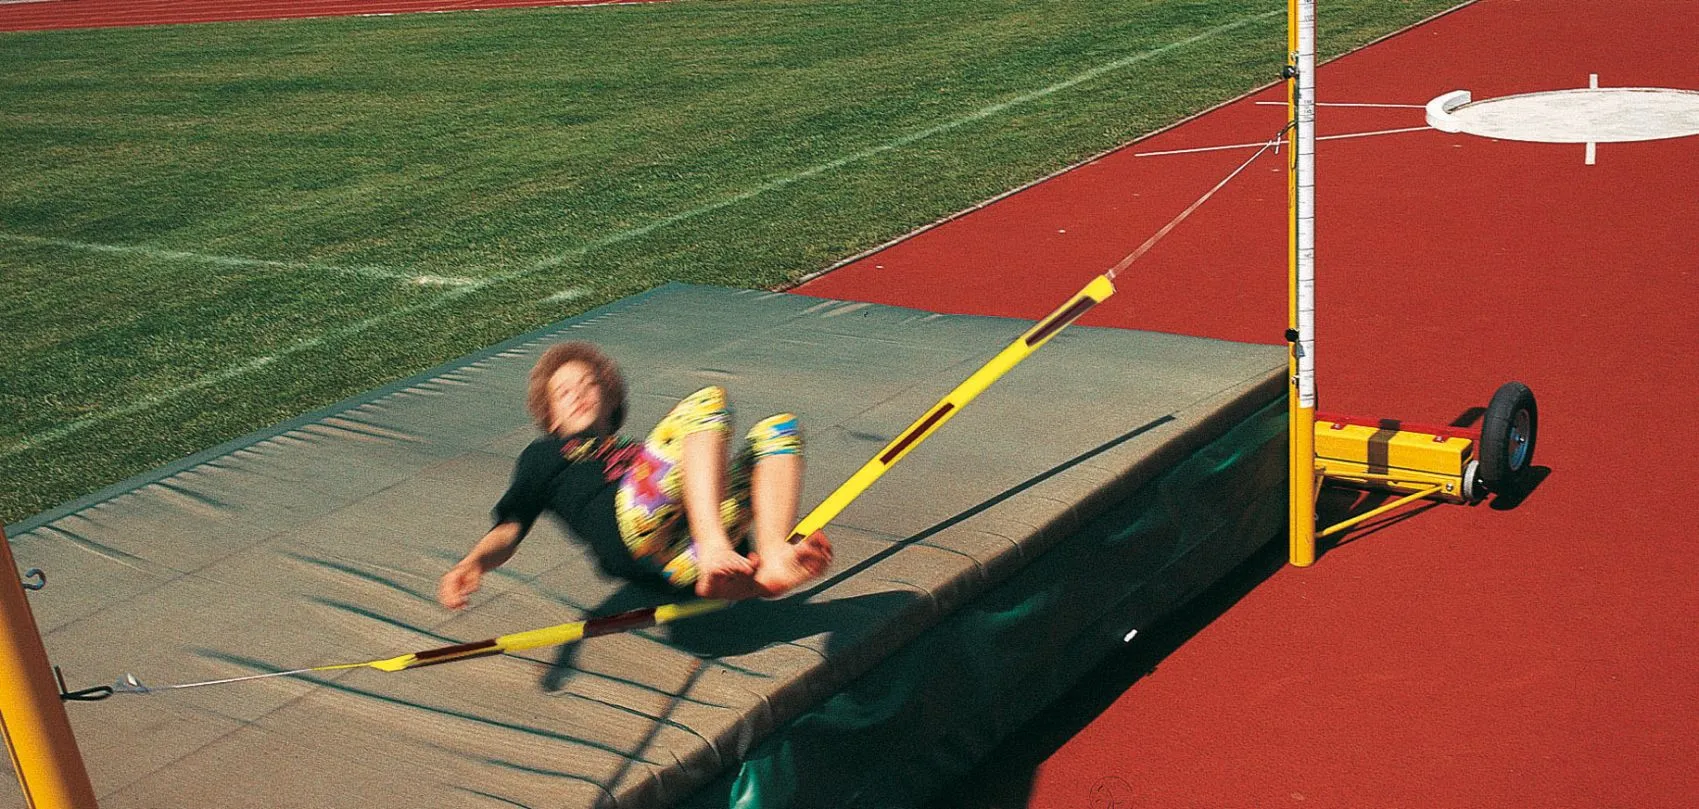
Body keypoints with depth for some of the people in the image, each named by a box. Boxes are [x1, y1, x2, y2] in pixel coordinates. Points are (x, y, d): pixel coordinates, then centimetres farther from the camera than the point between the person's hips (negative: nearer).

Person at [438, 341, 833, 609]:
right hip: (629, 524, -5)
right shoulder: (543, 455, 35)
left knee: (779, 429, -5)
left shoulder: (639, 448, 44)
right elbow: (509, 528, 18)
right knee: (706, 402, -18)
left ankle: (773, 560, -32)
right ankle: (714, 552, -41)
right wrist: (473, 563, -7)